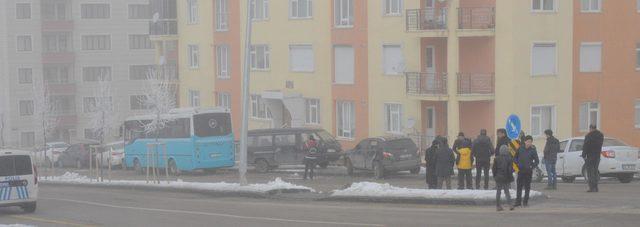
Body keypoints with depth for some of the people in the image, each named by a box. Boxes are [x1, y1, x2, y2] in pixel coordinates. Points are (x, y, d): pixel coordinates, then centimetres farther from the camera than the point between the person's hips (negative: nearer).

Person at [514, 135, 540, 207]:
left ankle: (525, 201, 12)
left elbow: (537, 161, 1)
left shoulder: (533, 150, -4)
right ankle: (518, 201, 7)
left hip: (528, 171, -2)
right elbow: (515, 157, 14)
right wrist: (517, 164, 0)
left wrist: (532, 166, -13)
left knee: (527, 187, 5)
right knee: (519, 186, 2)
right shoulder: (520, 149, 2)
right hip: (520, 170, 2)